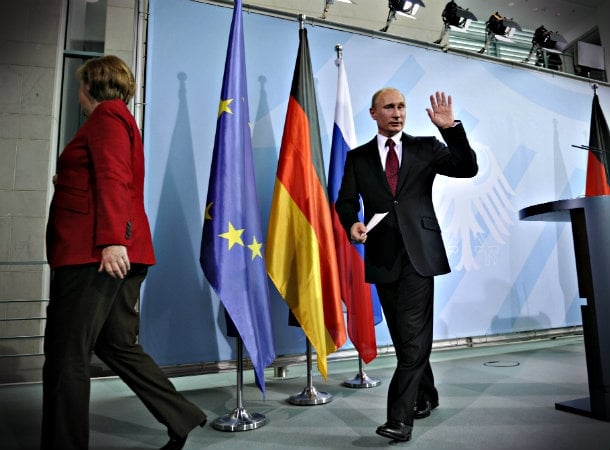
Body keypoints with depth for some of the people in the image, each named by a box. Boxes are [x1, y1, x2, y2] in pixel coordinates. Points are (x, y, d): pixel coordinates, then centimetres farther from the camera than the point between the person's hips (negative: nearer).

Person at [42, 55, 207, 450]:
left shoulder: (107, 116, -2)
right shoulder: (118, 118, 26)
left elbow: (113, 179, -18)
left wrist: (112, 240, -26)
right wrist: (65, 182, 38)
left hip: (94, 254, -10)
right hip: (105, 252, 10)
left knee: (66, 356, -2)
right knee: (118, 346, 14)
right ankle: (182, 418, 21)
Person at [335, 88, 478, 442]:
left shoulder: (426, 147, 8)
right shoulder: (358, 157, 11)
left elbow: (468, 169, -1)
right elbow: (346, 202, 7)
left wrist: (452, 128, -12)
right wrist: (352, 224, -14)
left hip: (419, 253, -2)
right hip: (383, 256, 3)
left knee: (412, 335, -8)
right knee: (404, 336, 13)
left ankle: (401, 417, -1)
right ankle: (427, 396, 34)